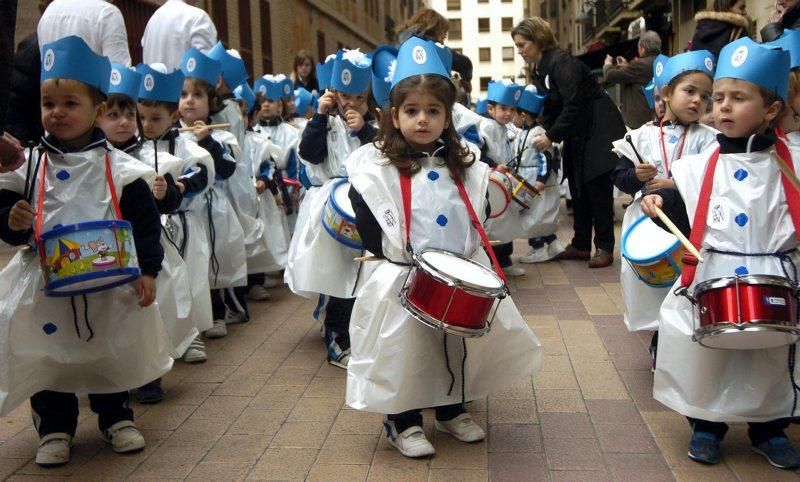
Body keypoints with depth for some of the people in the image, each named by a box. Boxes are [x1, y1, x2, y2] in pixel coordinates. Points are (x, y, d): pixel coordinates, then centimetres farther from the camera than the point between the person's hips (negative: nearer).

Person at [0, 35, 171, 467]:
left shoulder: (120, 168, -4)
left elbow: (145, 222, -3)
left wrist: (147, 271, -8)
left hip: (109, 282, -1)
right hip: (47, 284, 1)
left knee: (113, 352, 12)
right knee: (47, 357, 9)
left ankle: (116, 417, 32)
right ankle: (54, 428, 27)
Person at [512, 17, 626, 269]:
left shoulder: (561, 62, -19)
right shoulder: (539, 70, 8)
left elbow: (573, 105, -25)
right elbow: (549, 109, 9)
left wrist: (552, 136, -21)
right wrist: (543, 133, -5)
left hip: (599, 129, -9)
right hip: (577, 134, 9)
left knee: (598, 188, -6)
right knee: (578, 188, 8)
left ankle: (605, 247, 1)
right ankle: (580, 245, 14)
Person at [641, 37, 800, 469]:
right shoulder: (698, 167, 1)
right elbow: (685, 225, 5)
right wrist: (661, 206, -12)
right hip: (710, 279, 0)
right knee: (705, 356, 9)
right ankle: (706, 425, 30)